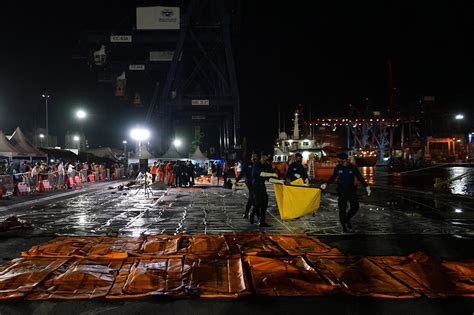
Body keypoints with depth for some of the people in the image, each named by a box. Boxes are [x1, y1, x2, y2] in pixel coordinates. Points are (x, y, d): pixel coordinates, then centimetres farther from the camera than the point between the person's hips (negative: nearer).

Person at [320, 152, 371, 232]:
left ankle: (347, 219, 26)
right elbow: (333, 177, 13)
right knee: (342, 208, -3)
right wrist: (326, 184, 10)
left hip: (351, 190, 0)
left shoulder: (353, 167, -5)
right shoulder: (338, 167, -1)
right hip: (341, 190, 0)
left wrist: (367, 186, -5)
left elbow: (360, 178, 1)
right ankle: (343, 224, 11)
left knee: (355, 206, 0)